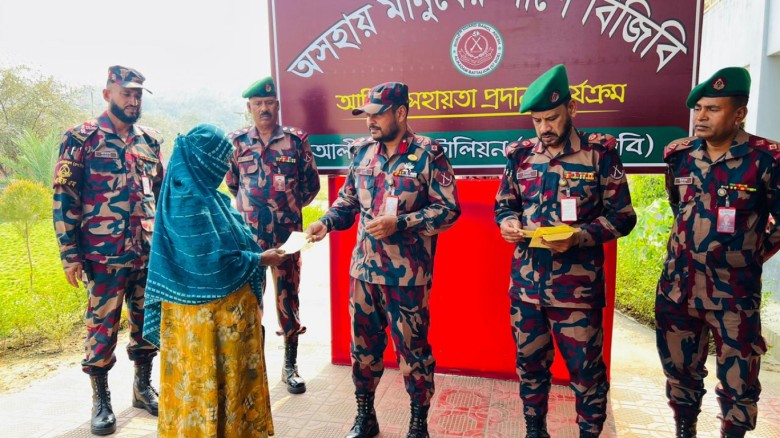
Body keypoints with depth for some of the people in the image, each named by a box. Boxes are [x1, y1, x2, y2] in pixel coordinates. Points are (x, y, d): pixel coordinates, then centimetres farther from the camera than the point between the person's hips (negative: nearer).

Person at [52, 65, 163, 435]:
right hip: (103, 256, -4)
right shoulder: (81, 139, -4)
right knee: (102, 326, 6)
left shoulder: (150, 140, 9)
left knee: (147, 322, 12)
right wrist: (70, 255, -10)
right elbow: (64, 199, -6)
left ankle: (143, 387, 31)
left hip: (149, 253, 4)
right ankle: (100, 400, 24)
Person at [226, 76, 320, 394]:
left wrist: (291, 206, 6)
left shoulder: (296, 140, 1)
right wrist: (249, 205, 13)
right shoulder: (237, 142, 5)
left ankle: (290, 366, 18)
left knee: (288, 294, 5)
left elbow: (311, 182, 8)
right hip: (248, 233, 1)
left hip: (287, 233, -1)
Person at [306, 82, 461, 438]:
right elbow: (348, 199, 14)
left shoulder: (428, 155, -9)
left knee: (412, 348, 8)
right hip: (364, 270, 5)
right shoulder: (362, 152, 7)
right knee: (363, 345, 16)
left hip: (407, 275, -5)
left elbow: (449, 209, -11)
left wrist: (399, 223, -21)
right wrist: (326, 222, -5)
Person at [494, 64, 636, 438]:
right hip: (525, 284, 4)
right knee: (529, 363, 18)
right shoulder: (520, 155, 5)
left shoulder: (600, 153, -6)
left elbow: (622, 217, -5)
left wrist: (578, 237, -21)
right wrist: (507, 224, -9)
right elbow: (504, 204, 14)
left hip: (577, 286, -3)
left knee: (586, 369, 10)